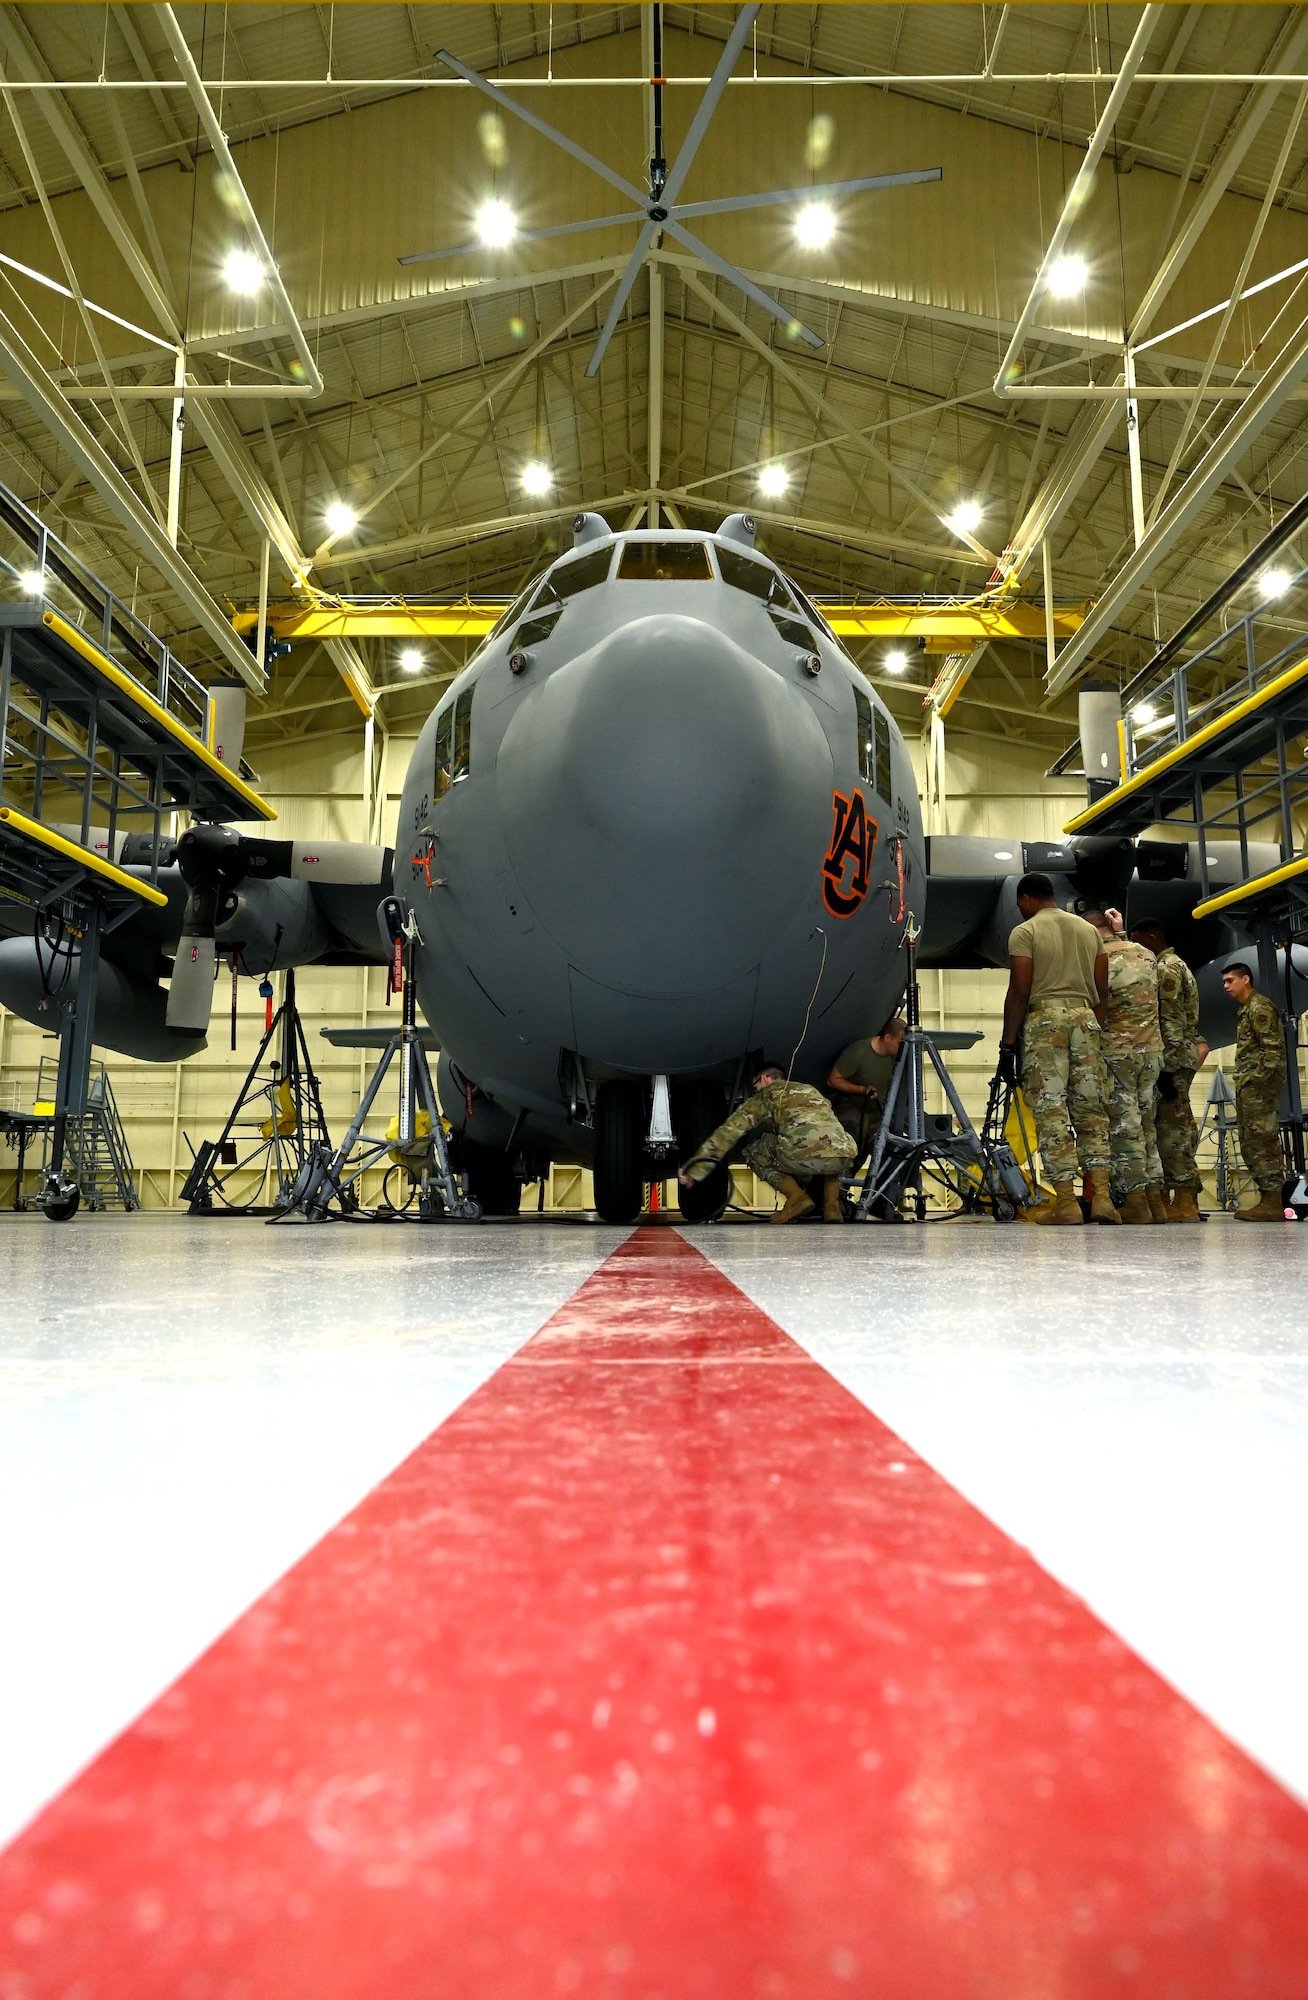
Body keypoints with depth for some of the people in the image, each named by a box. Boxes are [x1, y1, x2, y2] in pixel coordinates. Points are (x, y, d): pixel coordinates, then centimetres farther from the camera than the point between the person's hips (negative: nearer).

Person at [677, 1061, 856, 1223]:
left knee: (753, 1150, 25)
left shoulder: (765, 1095, 26)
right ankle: (831, 1204, 18)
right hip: (843, 1156, 5)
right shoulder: (811, 1090, 38)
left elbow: (729, 1131, 20)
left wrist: (695, 1170, 22)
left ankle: (796, 1196, 4)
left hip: (802, 1155, -5)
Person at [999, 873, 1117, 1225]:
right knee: (1091, 1108, 7)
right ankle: (1101, 1196, -2)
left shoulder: (1025, 932, 0)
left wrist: (1007, 1043, -4)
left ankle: (1066, 1202, -6)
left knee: (1051, 1110, -4)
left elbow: (1019, 992, -7)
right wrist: (1099, 1031, 18)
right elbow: (1102, 990, 12)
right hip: (1085, 1017, 5)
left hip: (1044, 1017, -5)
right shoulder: (1089, 930, 17)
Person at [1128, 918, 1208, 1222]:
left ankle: (1184, 1199, -10)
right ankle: (1168, 1196, 9)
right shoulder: (1174, 966, 23)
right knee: (1174, 1126, 8)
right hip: (1179, 1059, 10)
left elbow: (1171, 1023, -18)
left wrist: (1166, 1068, -22)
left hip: (1172, 1060, -10)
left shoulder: (1167, 968, -9)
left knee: (1173, 1126, -10)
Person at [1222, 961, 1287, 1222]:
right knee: (1251, 1144, 9)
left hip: (1259, 1086, -10)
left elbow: (1272, 1048, -16)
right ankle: (1268, 1200, 12)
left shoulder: (1259, 1006, -7)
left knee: (1262, 1143, -11)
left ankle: (1271, 1203, -11)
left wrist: (1258, 1082, -20)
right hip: (1249, 1087, 10)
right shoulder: (1247, 1009, 22)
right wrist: (1243, 1085, 15)